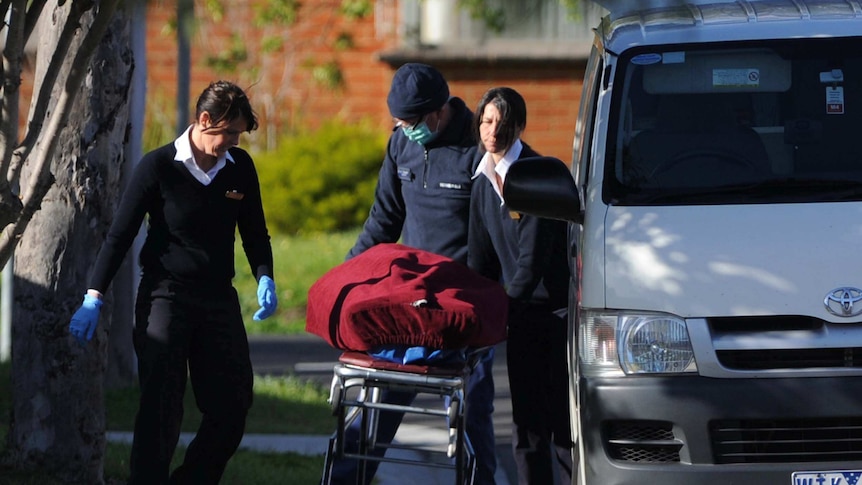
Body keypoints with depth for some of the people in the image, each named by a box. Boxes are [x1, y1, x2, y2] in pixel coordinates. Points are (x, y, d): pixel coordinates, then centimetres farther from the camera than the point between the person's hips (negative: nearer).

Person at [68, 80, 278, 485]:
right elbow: (120, 234, -3)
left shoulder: (239, 167, 5)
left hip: (219, 300, 5)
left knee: (232, 407, 2)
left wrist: (264, 277, -3)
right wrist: (94, 297, -9)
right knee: (160, 411, -9)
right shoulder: (159, 167, -7)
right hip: (165, 296, -5)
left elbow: (254, 232, 16)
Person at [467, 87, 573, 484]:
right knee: (527, 424, 5)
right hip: (523, 315, 7)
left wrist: (504, 309, -20)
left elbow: (533, 258, -18)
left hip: (560, 309, -7)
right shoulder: (484, 183, 9)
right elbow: (481, 261, 15)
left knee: (565, 421, -8)